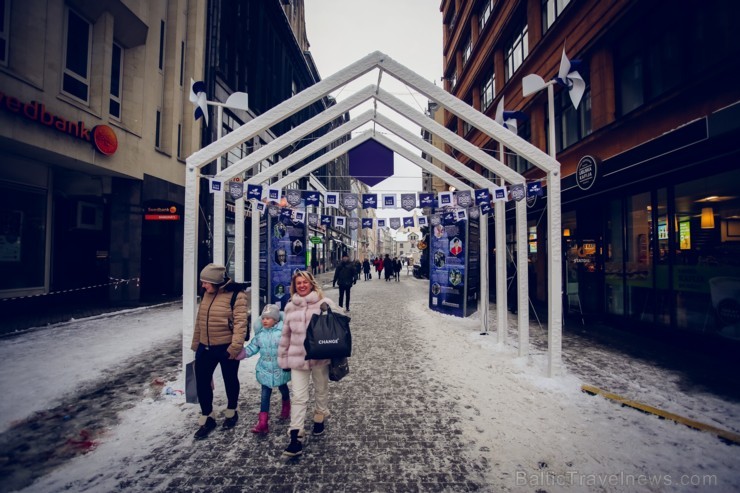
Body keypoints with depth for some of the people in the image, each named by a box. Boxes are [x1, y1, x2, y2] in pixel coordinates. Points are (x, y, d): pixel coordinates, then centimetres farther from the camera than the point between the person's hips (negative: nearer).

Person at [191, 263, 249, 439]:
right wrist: (195, 343, 16)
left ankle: (231, 412, 37)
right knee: (202, 382, 10)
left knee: (230, 381, 13)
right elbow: (199, 320, 13)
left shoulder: (237, 295, -18)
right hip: (205, 347, 6)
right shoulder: (207, 294, 5)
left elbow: (240, 323, -22)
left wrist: (235, 347, -27)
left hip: (226, 348, -6)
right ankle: (207, 418, 29)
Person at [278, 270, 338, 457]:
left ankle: (319, 418, 44)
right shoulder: (290, 307, 5)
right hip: (297, 358, 2)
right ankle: (296, 437, 8)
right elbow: (286, 334, 11)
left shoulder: (324, 303, -8)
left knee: (321, 391, 18)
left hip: (320, 357, -1)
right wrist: (283, 358, 13)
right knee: (298, 397, 1)